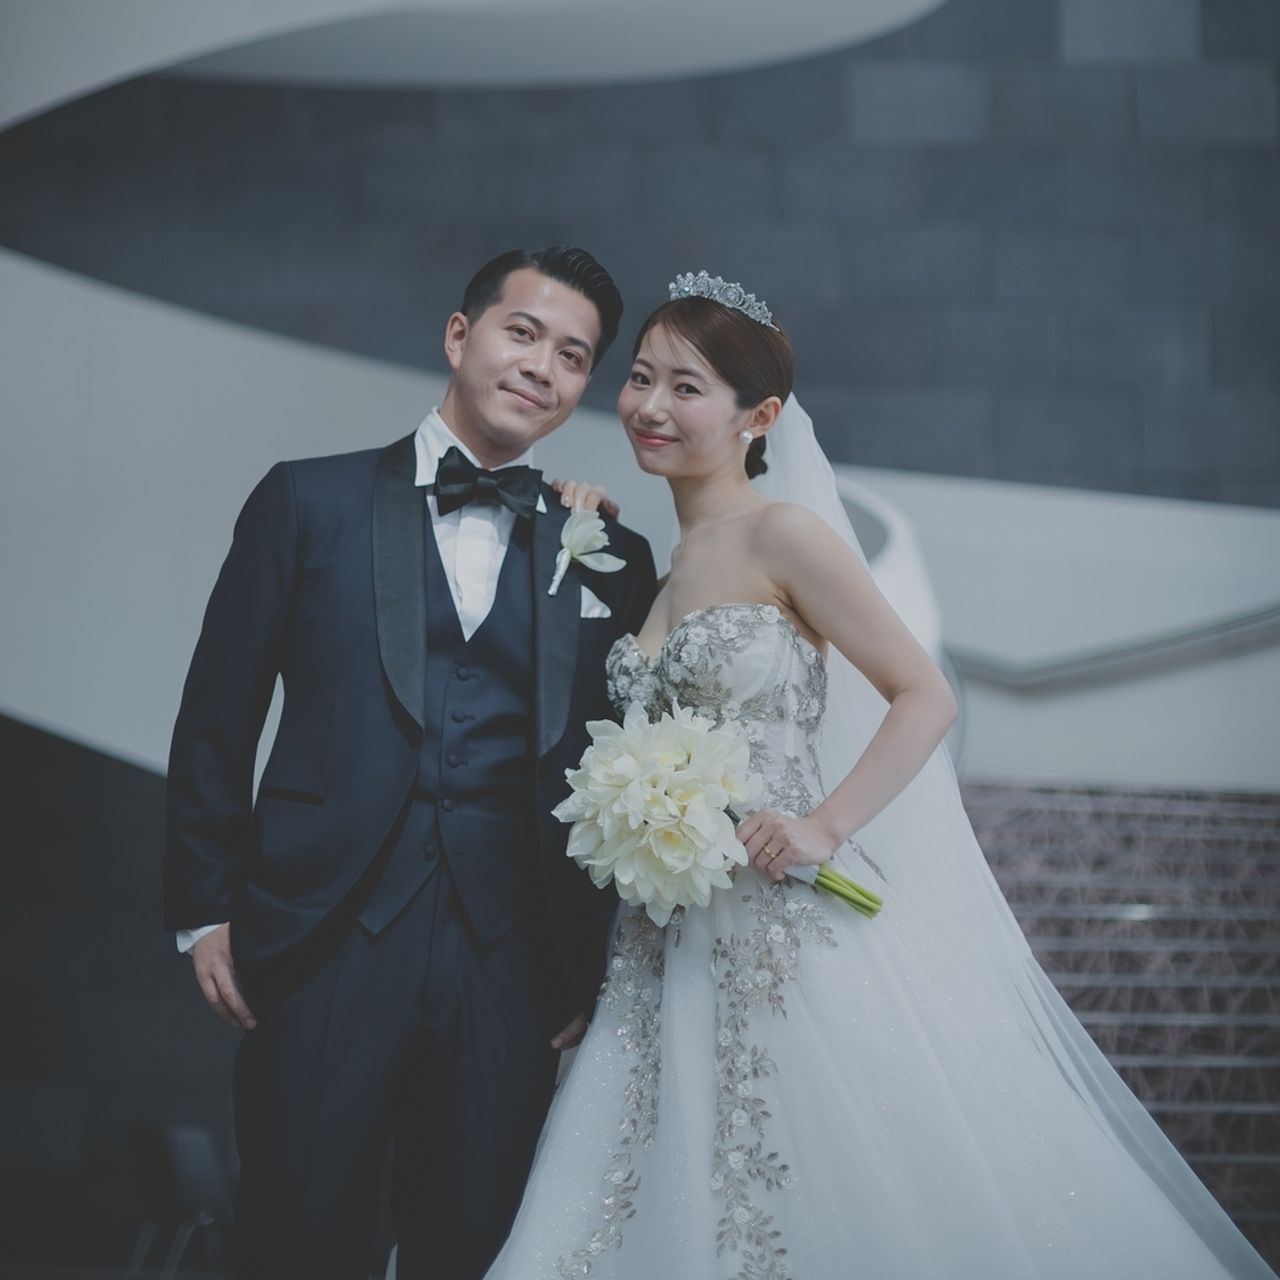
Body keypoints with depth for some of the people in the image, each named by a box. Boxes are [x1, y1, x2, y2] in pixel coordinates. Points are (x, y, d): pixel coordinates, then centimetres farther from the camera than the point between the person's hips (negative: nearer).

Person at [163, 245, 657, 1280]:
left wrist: (598, 968, 6)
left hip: (511, 961, 2)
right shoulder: (309, 503, 5)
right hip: (323, 945, -1)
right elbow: (217, 718, 5)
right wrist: (206, 908, 1)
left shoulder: (610, 558, 9)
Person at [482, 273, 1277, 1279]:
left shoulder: (781, 532, -7)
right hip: (674, 948, 7)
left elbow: (925, 696, -11)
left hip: (793, 933, -7)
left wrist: (824, 827, -19)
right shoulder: (665, 564, 15)